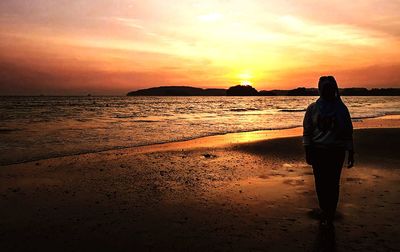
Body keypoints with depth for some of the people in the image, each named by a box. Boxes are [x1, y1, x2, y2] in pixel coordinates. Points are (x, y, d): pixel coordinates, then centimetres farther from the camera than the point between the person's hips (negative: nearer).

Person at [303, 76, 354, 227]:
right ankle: (325, 212, 25)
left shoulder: (341, 108, 4)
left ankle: (330, 216, 7)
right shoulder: (313, 108, 3)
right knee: (321, 183, 5)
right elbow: (307, 131, 3)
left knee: (333, 185, -3)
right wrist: (308, 152, -3)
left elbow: (348, 132, 7)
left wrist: (351, 153, 3)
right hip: (318, 151, 1)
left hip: (336, 152, 0)